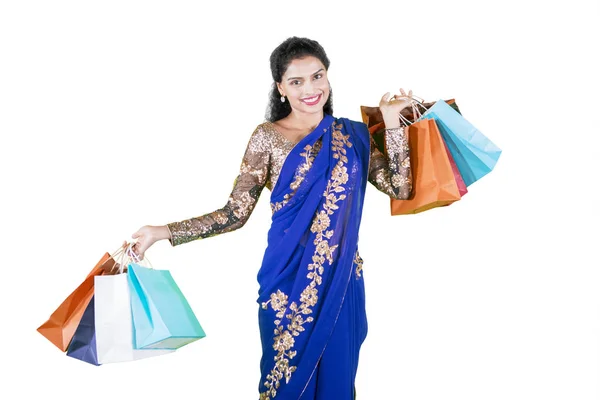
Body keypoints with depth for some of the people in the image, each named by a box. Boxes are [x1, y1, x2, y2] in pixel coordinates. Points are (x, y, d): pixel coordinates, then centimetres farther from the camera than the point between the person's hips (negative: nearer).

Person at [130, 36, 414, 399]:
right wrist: (161, 232, -18)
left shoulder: (352, 135, 5)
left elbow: (401, 188, 0)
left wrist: (393, 124, -2)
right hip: (290, 277, -3)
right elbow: (236, 212, -10)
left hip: (342, 277, 3)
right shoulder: (268, 137, -5)